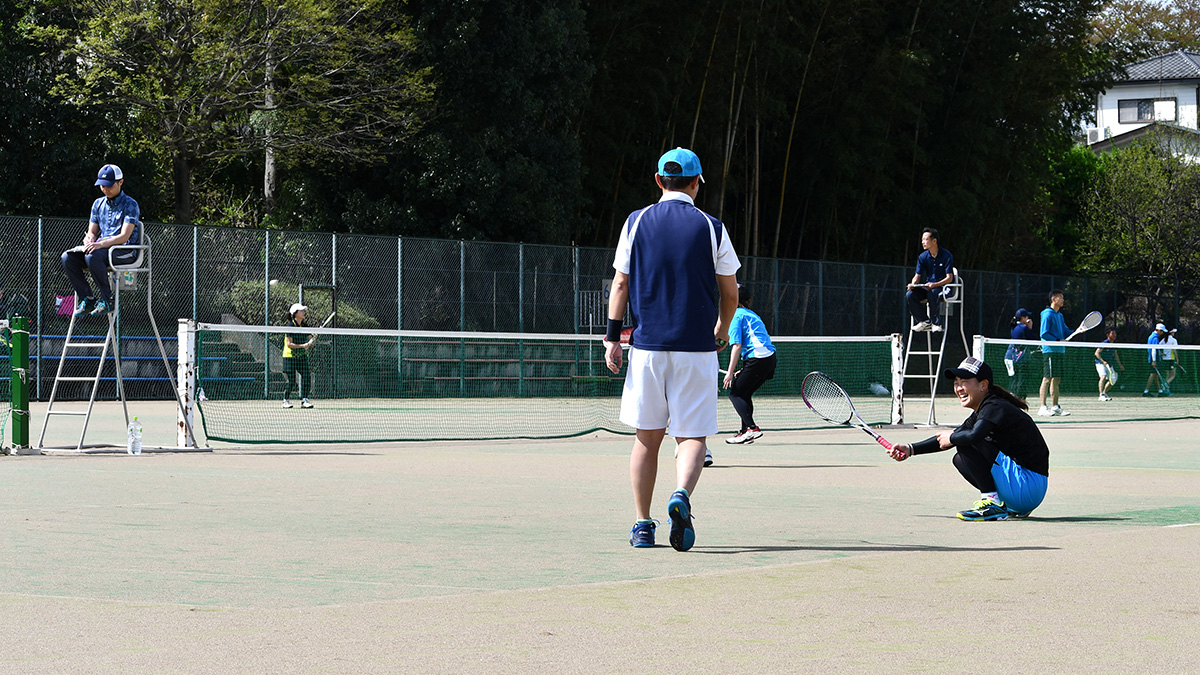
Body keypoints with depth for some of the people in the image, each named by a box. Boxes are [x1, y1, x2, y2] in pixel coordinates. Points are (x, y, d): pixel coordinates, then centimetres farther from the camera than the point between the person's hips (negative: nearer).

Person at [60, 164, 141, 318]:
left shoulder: (130, 205, -5)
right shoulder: (98, 204, 16)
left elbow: (124, 236, -16)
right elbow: (92, 232, 16)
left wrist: (101, 244, -30)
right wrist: (89, 239, -10)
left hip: (125, 252, -7)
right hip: (101, 248, 7)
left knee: (93, 256, -36)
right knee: (68, 257, -16)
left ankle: (107, 300, -24)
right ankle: (87, 299, -12)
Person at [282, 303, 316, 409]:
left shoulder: (304, 326, 8)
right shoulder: (290, 327, -11)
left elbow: (310, 341, 12)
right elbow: (289, 344, -16)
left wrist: (314, 339, -10)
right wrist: (302, 346, -23)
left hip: (302, 356, 6)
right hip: (290, 356, -6)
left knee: (307, 376, -9)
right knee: (292, 381, -5)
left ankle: (304, 400, -4)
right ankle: (286, 400, 13)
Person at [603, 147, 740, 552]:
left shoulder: (636, 222, 4)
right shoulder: (711, 228, 1)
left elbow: (620, 283, 3)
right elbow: (730, 293, 6)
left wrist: (612, 337, 5)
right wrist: (722, 332, 23)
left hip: (647, 346, 2)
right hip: (696, 349, -2)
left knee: (647, 437, 11)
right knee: (692, 436, 2)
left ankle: (642, 525, 11)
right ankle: (681, 495, -26)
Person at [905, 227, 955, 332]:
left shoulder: (946, 256, -10)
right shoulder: (922, 257, 5)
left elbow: (949, 278, -14)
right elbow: (917, 276, 5)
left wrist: (934, 285, -29)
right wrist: (913, 284, -19)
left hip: (943, 287, -5)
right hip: (928, 287, 5)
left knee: (932, 294, -39)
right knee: (910, 295, -21)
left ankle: (936, 323, -22)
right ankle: (924, 321, -12)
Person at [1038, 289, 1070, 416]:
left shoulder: (1060, 315, 18)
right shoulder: (1047, 314, -9)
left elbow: (1065, 332, 21)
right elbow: (1044, 334, -15)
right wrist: (1058, 340, -18)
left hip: (1060, 351, 9)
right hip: (1050, 351, -9)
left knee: (1056, 380, 11)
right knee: (1047, 379, -10)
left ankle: (1055, 407, 14)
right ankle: (1043, 407, -11)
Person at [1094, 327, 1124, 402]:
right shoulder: (1104, 343, -19)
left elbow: (1115, 354, 19)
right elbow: (1097, 353, -21)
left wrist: (1120, 364, 18)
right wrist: (1103, 361, -33)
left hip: (1109, 364, 8)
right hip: (1100, 363, -8)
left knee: (1113, 380, 11)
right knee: (1103, 376, -30)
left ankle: (1104, 393, 32)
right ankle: (1101, 395, -35)